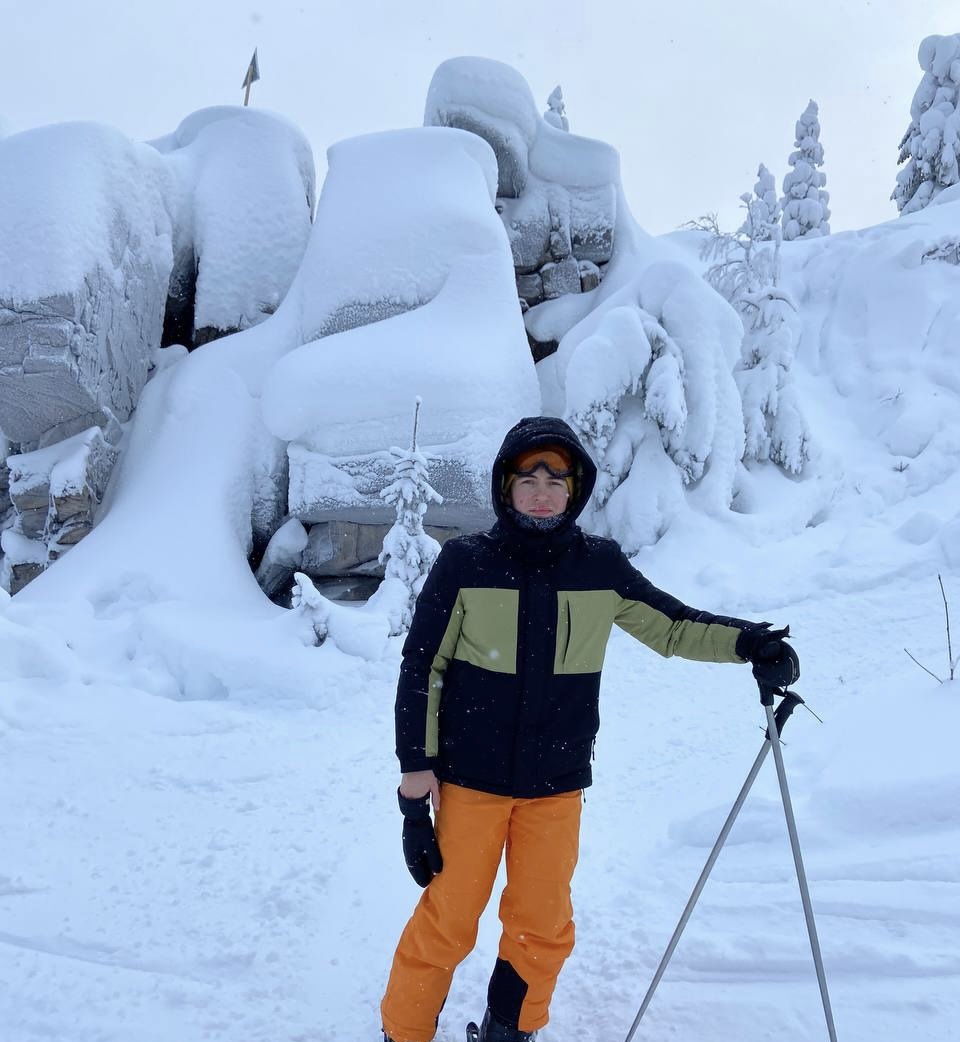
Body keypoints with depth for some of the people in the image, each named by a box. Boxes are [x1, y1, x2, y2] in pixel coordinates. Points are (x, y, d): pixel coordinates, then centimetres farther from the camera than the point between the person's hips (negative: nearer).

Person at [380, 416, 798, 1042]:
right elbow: (421, 669, -4)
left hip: (557, 784, 2)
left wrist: (748, 642, -12)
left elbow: (671, 626, 5)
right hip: (470, 779, -2)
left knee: (543, 926, 14)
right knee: (448, 922, 7)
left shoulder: (601, 566, -3)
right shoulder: (465, 563, -8)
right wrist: (416, 768, -5)